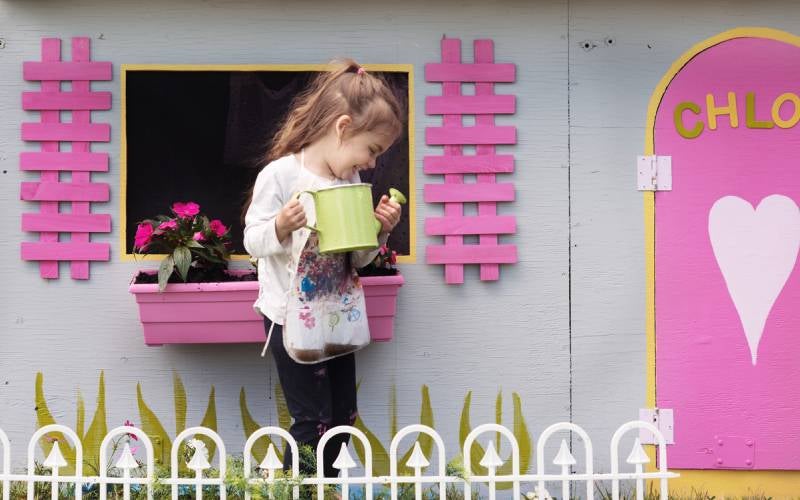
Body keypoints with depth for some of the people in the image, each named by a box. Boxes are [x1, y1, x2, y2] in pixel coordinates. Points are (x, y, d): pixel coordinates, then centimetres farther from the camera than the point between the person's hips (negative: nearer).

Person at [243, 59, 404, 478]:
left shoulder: (351, 182, 5)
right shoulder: (280, 175, -14)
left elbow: (357, 259, 12)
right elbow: (254, 241, -12)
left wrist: (379, 230, -6)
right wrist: (282, 226, -31)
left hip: (337, 316, 7)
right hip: (292, 318, -7)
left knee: (342, 415, 12)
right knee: (313, 420, -5)